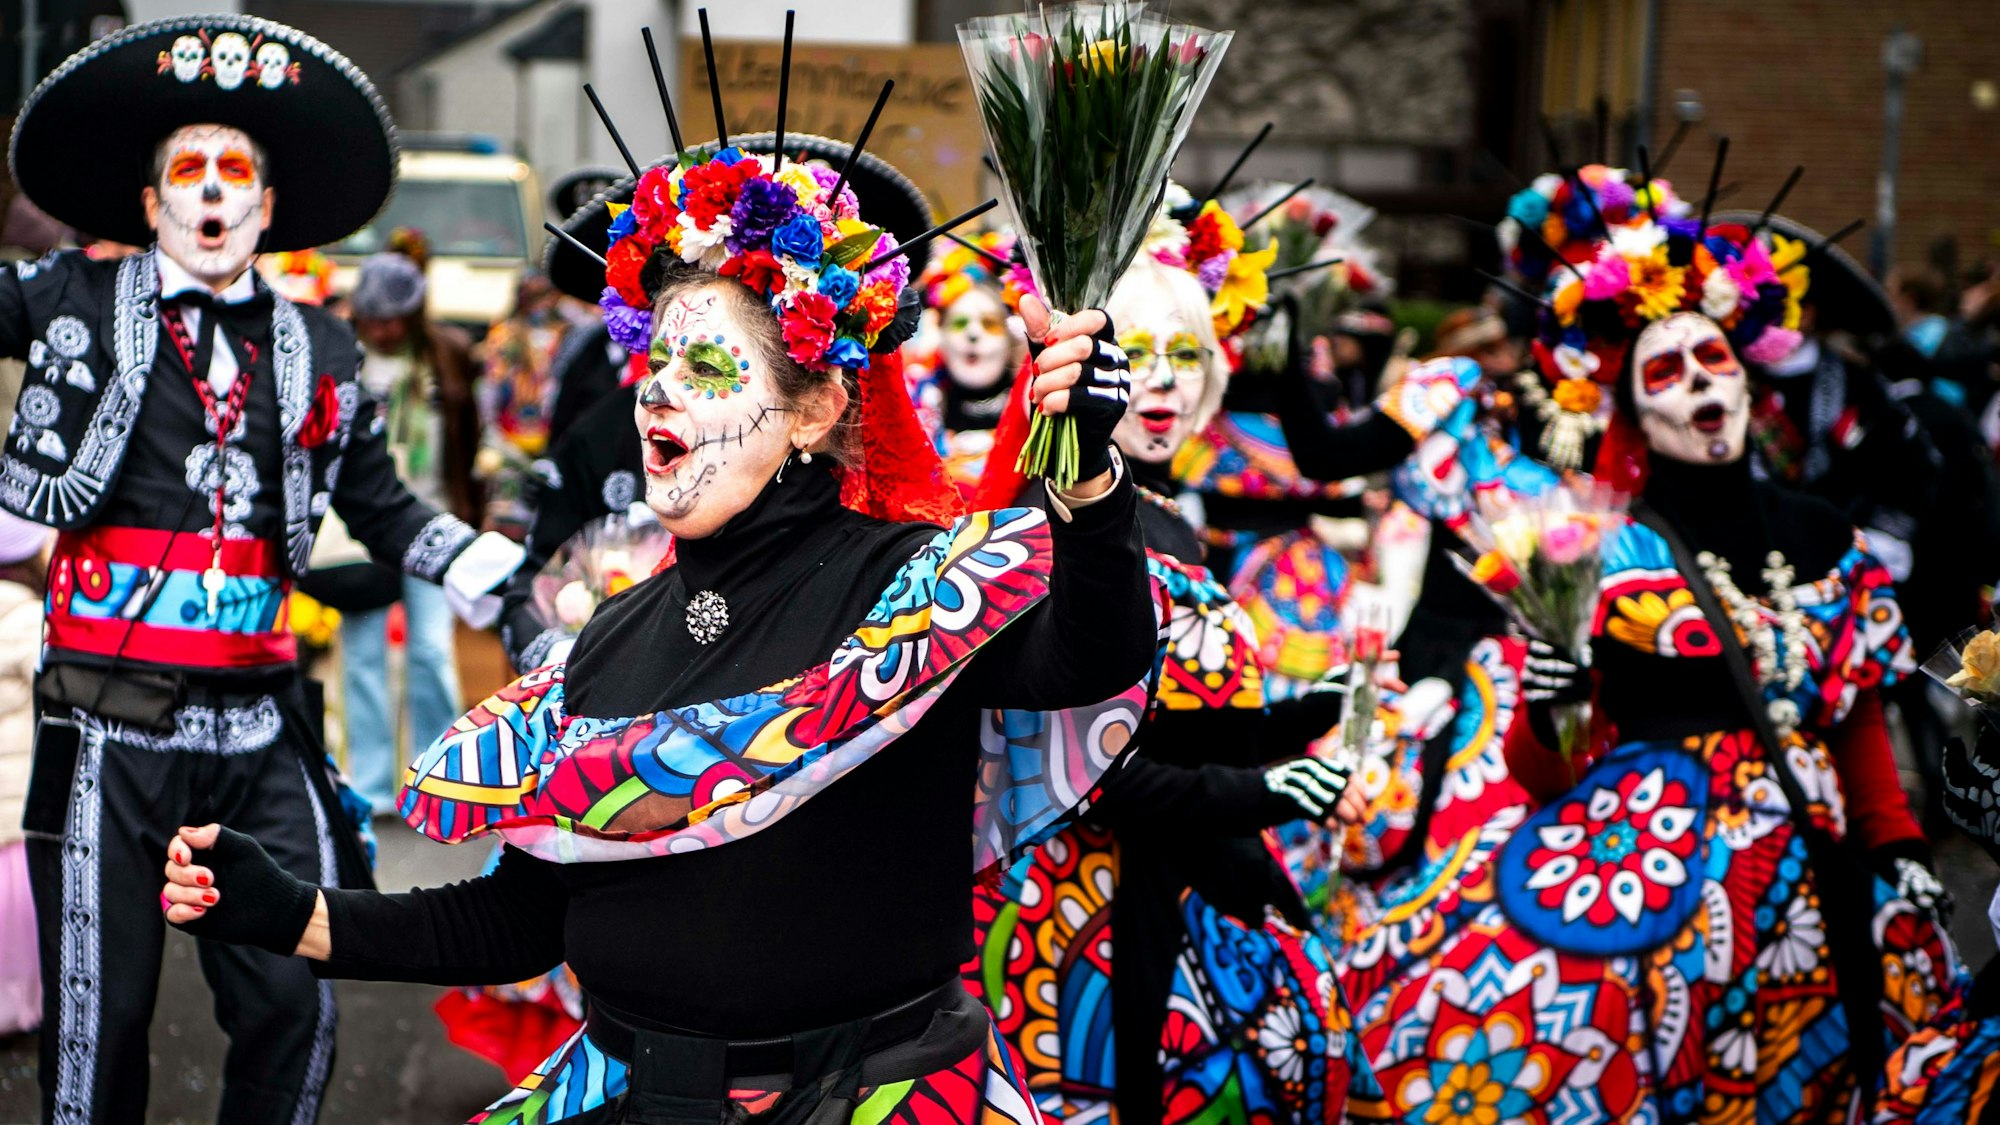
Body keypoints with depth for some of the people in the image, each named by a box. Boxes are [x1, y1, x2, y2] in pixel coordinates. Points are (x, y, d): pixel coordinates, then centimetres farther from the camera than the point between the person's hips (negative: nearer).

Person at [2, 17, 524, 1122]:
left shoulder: (317, 353, 13)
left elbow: (381, 507, 18)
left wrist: (490, 568, 9)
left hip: (262, 730, 3)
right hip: (113, 734, -2)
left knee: (296, 1006, 2)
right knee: (98, 1013, 3)